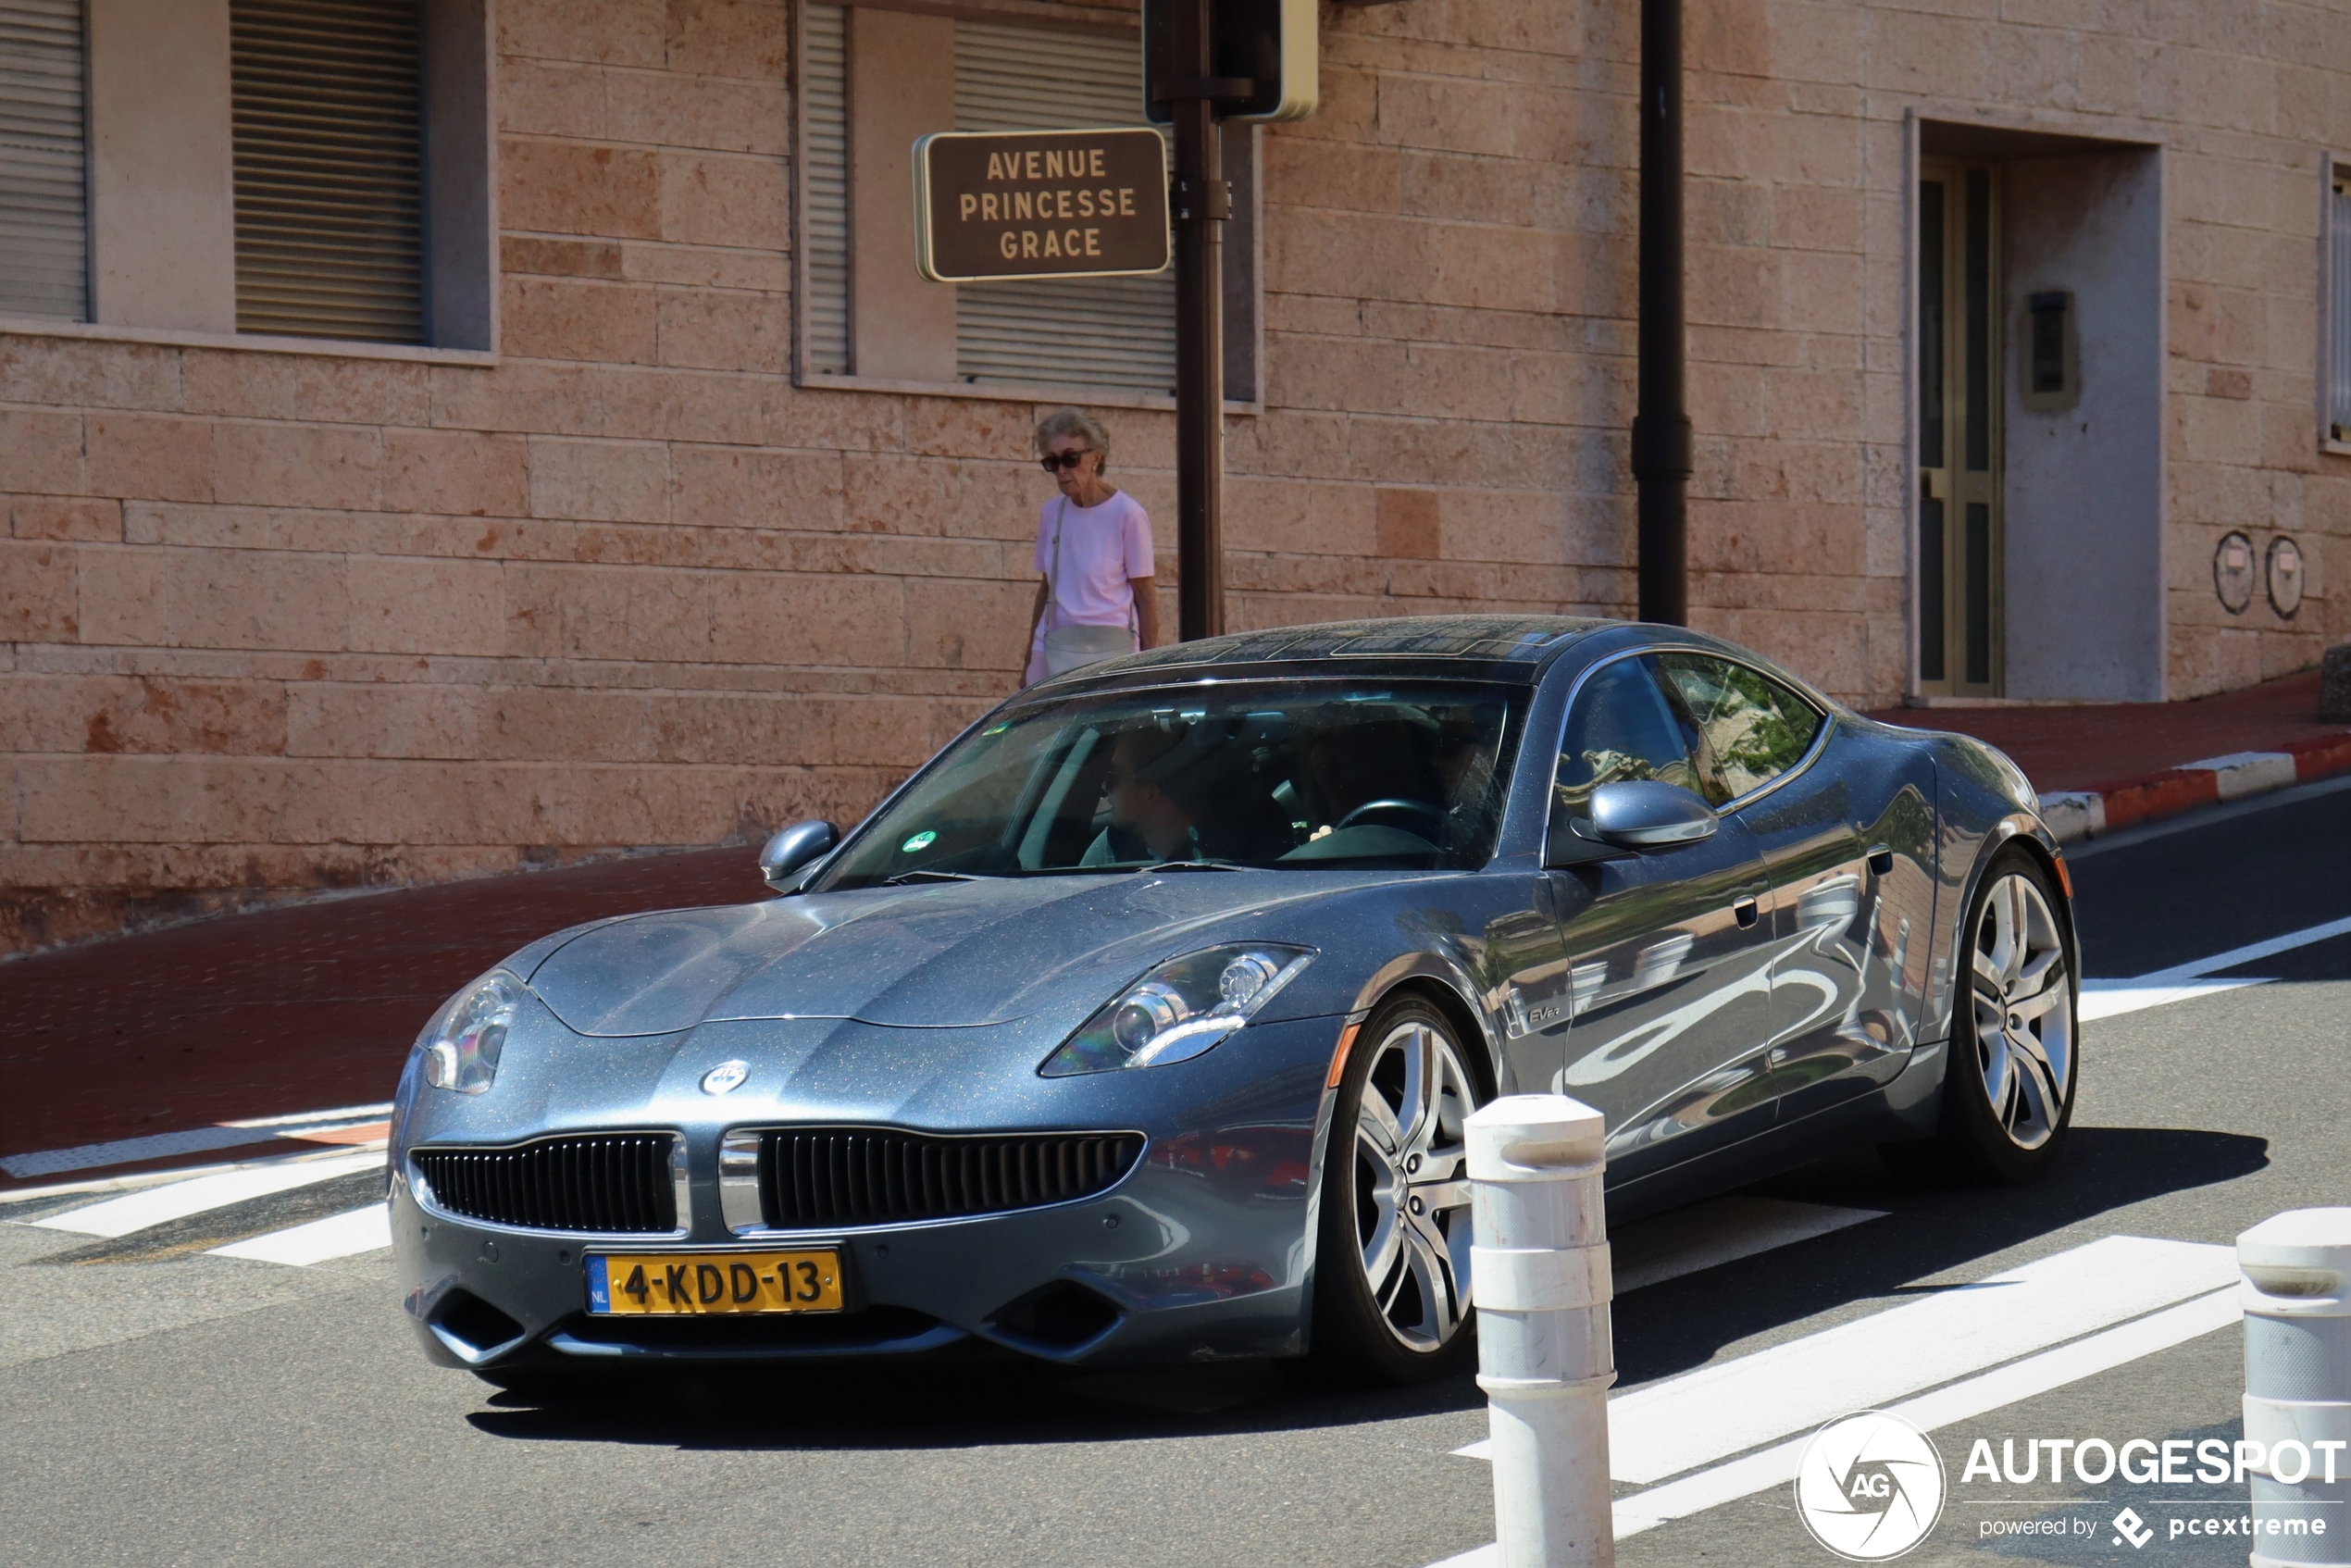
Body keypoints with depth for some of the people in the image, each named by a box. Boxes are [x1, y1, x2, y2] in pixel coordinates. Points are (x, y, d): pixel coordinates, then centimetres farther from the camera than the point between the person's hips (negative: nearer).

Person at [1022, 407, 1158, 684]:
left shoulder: (1128, 514, -4)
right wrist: (1029, 661, 19)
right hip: (1053, 648, 5)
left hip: (1109, 652, -5)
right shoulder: (1051, 513, 11)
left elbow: (1145, 596, -2)